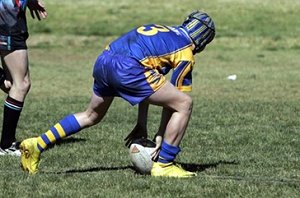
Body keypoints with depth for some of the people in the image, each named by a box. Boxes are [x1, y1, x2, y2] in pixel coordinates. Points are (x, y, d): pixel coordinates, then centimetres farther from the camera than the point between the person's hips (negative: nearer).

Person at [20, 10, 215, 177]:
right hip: (127, 67, -8)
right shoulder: (186, 53, 8)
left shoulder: (163, 31, 29)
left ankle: (37, 144, 34)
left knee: (92, 116, 32)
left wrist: (141, 124, 34)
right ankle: (164, 165, 2)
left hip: (103, 61, 8)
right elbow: (170, 101, 9)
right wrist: (160, 137, 17)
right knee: (184, 104, 2)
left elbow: (148, 87, 32)